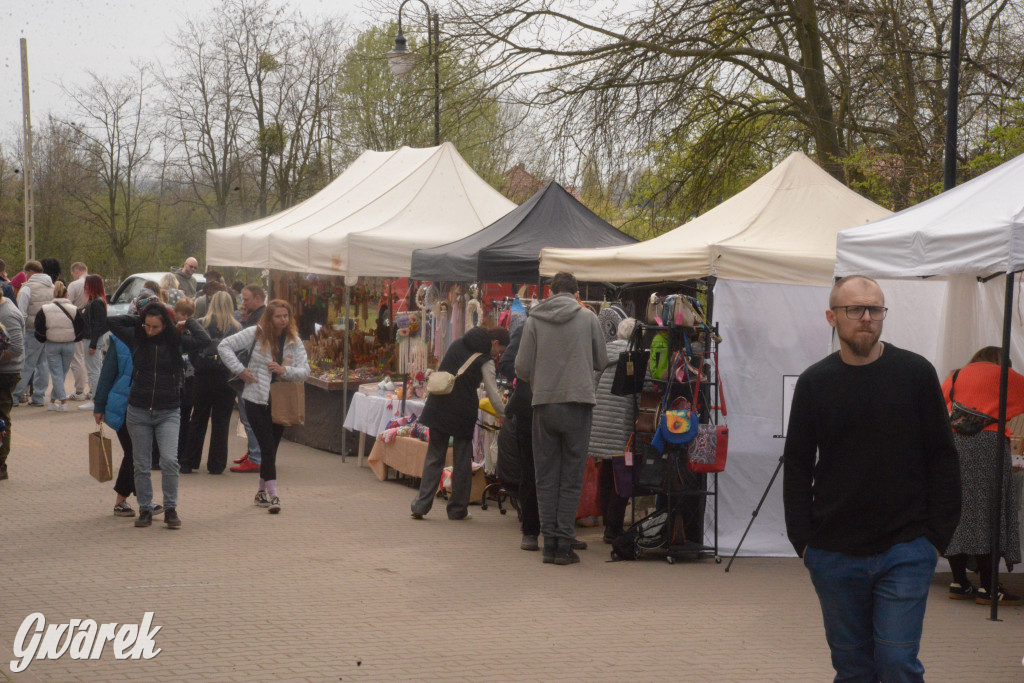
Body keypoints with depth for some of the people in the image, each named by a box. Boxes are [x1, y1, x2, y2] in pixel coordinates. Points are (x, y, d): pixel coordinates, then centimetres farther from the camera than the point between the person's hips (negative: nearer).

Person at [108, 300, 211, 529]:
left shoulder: (176, 341, -3)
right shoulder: (136, 338, 1)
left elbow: (204, 340, -16)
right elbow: (111, 322, -1)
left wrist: (188, 323, -2)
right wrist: (138, 320, 2)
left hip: (168, 413, -2)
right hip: (138, 411, 2)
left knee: (169, 460, -15)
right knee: (141, 465, 6)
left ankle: (171, 509, 1)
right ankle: (145, 510, 19)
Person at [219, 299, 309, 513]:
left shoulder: (294, 341, 4)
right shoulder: (256, 333, -5)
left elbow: (305, 371, 1)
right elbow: (224, 346, -4)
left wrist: (285, 370, -17)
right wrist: (240, 370, -11)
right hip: (256, 399, -4)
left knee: (270, 448, 11)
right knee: (268, 447, -9)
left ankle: (262, 492, 25)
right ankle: (272, 494, -7)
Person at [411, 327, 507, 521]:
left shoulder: (457, 344, 12)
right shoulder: (485, 361, -7)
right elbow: (494, 395, -7)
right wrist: (505, 417, 3)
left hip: (438, 407, 5)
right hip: (463, 413, -5)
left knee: (434, 457, 9)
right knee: (462, 461, 7)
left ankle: (421, 505, 3)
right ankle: (457, 510, 11)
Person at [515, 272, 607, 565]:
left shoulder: (534, 320, 3)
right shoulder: (587, 318, 2)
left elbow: (522, 367, 1)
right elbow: (602, 362, 9)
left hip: (544, 404, 1)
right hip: (578, 401, -1)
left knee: (546, 477, 9)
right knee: (572, 477, 4)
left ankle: (549, 543, 10)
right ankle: (565, 544, 2)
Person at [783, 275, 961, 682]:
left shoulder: (916, 374, 1)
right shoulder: (814, 383, 5)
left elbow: (942, 459, 3)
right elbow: (797, 465, 8)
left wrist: (938, 536, -3)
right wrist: (802, 539, 0)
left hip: (905, 552, -2)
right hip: (833, 554, 2)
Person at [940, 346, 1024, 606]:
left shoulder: (954, 377, 21)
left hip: (950, 443, 5)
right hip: (987, 442, -5)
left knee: (956, 509, 7)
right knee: (987, 514, -5)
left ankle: (959, 582, 9)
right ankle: (987, 587, -6)